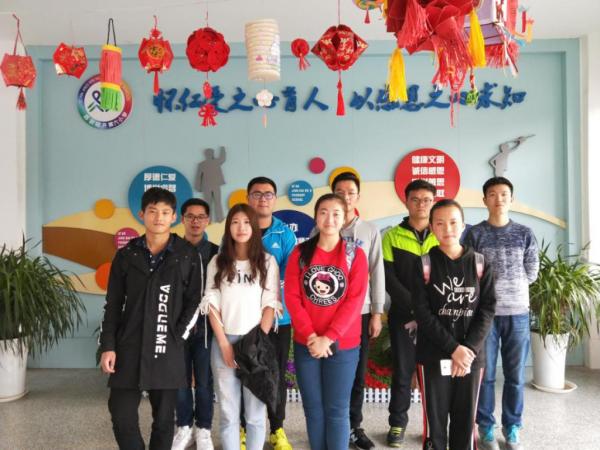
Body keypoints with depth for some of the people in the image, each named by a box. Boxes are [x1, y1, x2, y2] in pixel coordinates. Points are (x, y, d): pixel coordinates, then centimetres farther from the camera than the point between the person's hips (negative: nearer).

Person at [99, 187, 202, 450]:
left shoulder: (188, 256, -1)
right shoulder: (127, 254, 5)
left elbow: (194, 302, 1)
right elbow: (113, 304, 6)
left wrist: (177, 337, -6)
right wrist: (108, 346, 0)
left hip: (167, 350, -1)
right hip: (129, 348, 2)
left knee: (164, 419, 8)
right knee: (122, 416, 1)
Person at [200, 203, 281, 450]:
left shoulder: (267, 261, 3)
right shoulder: (217, 262, 7)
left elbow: (270, 304, -1)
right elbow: (212, 305, 2)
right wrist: (224, 344, -6)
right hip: (224, 342, 1)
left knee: (255, 410, 4)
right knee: (228, 411, 7)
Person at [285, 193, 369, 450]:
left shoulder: (355, 254, -2)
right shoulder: (300, 253, 2)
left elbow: (355, 300, -8)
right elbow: (292, 296, -3)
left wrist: (329, 338, -15)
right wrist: (311, 336, -13)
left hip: (342, 345, -1)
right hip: (305, 345, 2)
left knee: (337, 410, 7)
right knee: (313, 409, 12)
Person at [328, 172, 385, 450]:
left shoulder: (370, 231, 4)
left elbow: (377, 273, 3)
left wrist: (377, 313, 0)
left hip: (360, 312, 1)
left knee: (357, 373, 10)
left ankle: (353, 426, 26)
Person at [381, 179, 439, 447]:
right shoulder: (392, 236, 1)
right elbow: (389, 280, -5)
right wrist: (415, 308, -14)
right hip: (403, 315, 0)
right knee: (402, 372, 6)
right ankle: (398, 423, 24)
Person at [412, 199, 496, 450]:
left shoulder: (480, 264, 4)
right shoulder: (424, 264, -2)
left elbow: (487, 310, -1)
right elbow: (422, 313, -8)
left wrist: (469, 349, -13)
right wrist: (453, 348, -16)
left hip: (472, 355, 2)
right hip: (433, 357, -2)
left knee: (466, 420, 10)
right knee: (435, 420, 5)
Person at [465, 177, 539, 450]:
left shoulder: (525, 234, 6)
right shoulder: (475, 234, 1)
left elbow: (532, 273, 8)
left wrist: (510, 287, 5)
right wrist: (498, 285, -3)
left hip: (518, 312, 2)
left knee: (515, 376, 9)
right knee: (485, 374, 5)